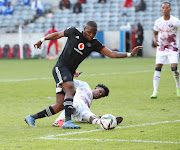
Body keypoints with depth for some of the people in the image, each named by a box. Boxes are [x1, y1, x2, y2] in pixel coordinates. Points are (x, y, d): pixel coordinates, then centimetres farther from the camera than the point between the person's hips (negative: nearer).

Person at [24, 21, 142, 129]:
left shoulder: (94, 44, 6)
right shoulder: (74, 32, -2)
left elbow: (111, 54, 1)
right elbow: (58, 35, 14)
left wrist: (130, 54, -8)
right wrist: (42, 40, 24)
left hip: (69, 74, 5)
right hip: (60, 68, -5)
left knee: (60, 106, -2)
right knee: (71, 89, -31)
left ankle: (32, 118, 12)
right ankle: (68, 121, -42)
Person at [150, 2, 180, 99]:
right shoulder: (158, 22, 1)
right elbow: (155, 33, 15)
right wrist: (155, 40, -6)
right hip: (161, 48, 3)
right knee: (157, 69, -7)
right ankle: (155, 92, -6)